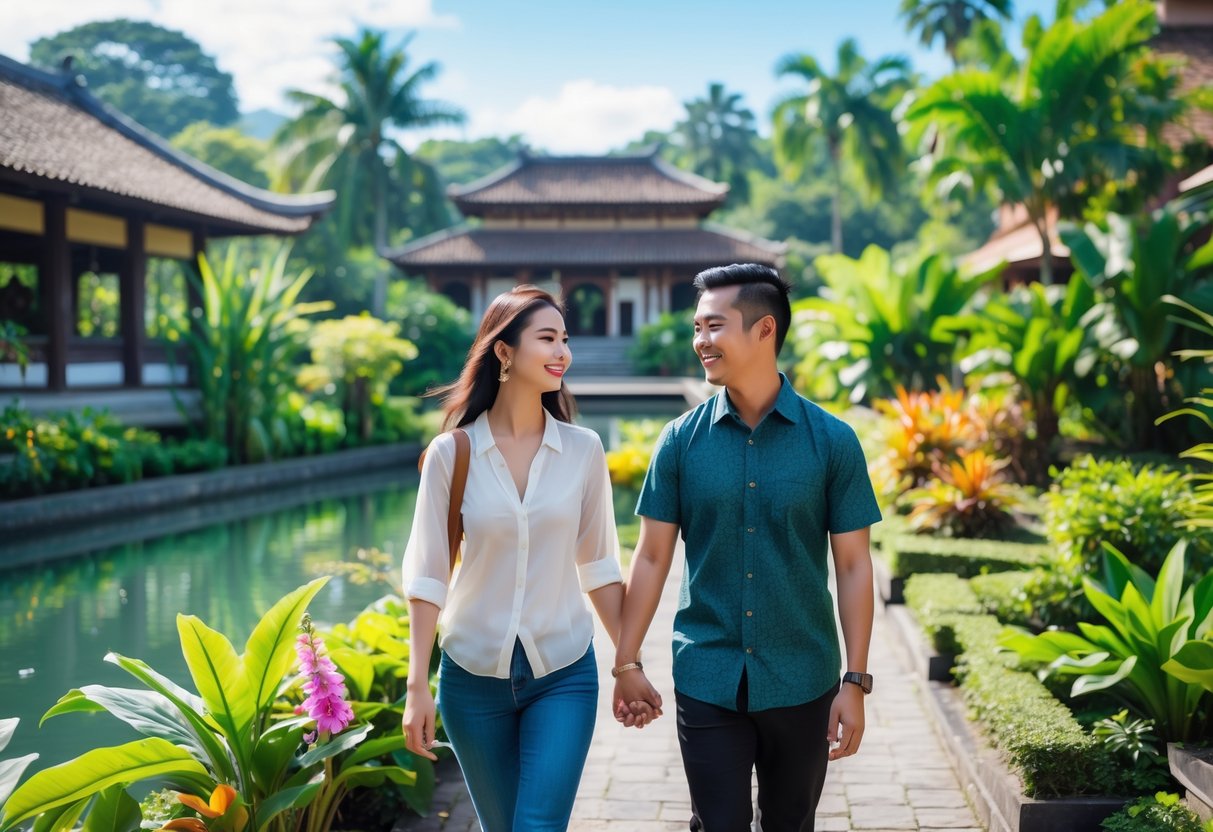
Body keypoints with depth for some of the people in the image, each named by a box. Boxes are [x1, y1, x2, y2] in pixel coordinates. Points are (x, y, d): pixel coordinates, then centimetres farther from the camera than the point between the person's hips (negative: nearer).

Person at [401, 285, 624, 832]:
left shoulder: (583, 450, -2)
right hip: (474, 675, 0)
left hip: (563, 673, 0)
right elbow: (427, 575, -5)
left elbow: (599, 566, 5)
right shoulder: (452, 453, -7)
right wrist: (417, 688, -7)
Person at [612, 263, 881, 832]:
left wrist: (855, 682, -6)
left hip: (801, 683, 0)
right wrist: (627, 663, -1)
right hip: (707, 683, 0)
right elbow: (652, 557, 2)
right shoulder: (682, 440, -2)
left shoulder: (831, 441, -5)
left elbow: (853, 566, -2)